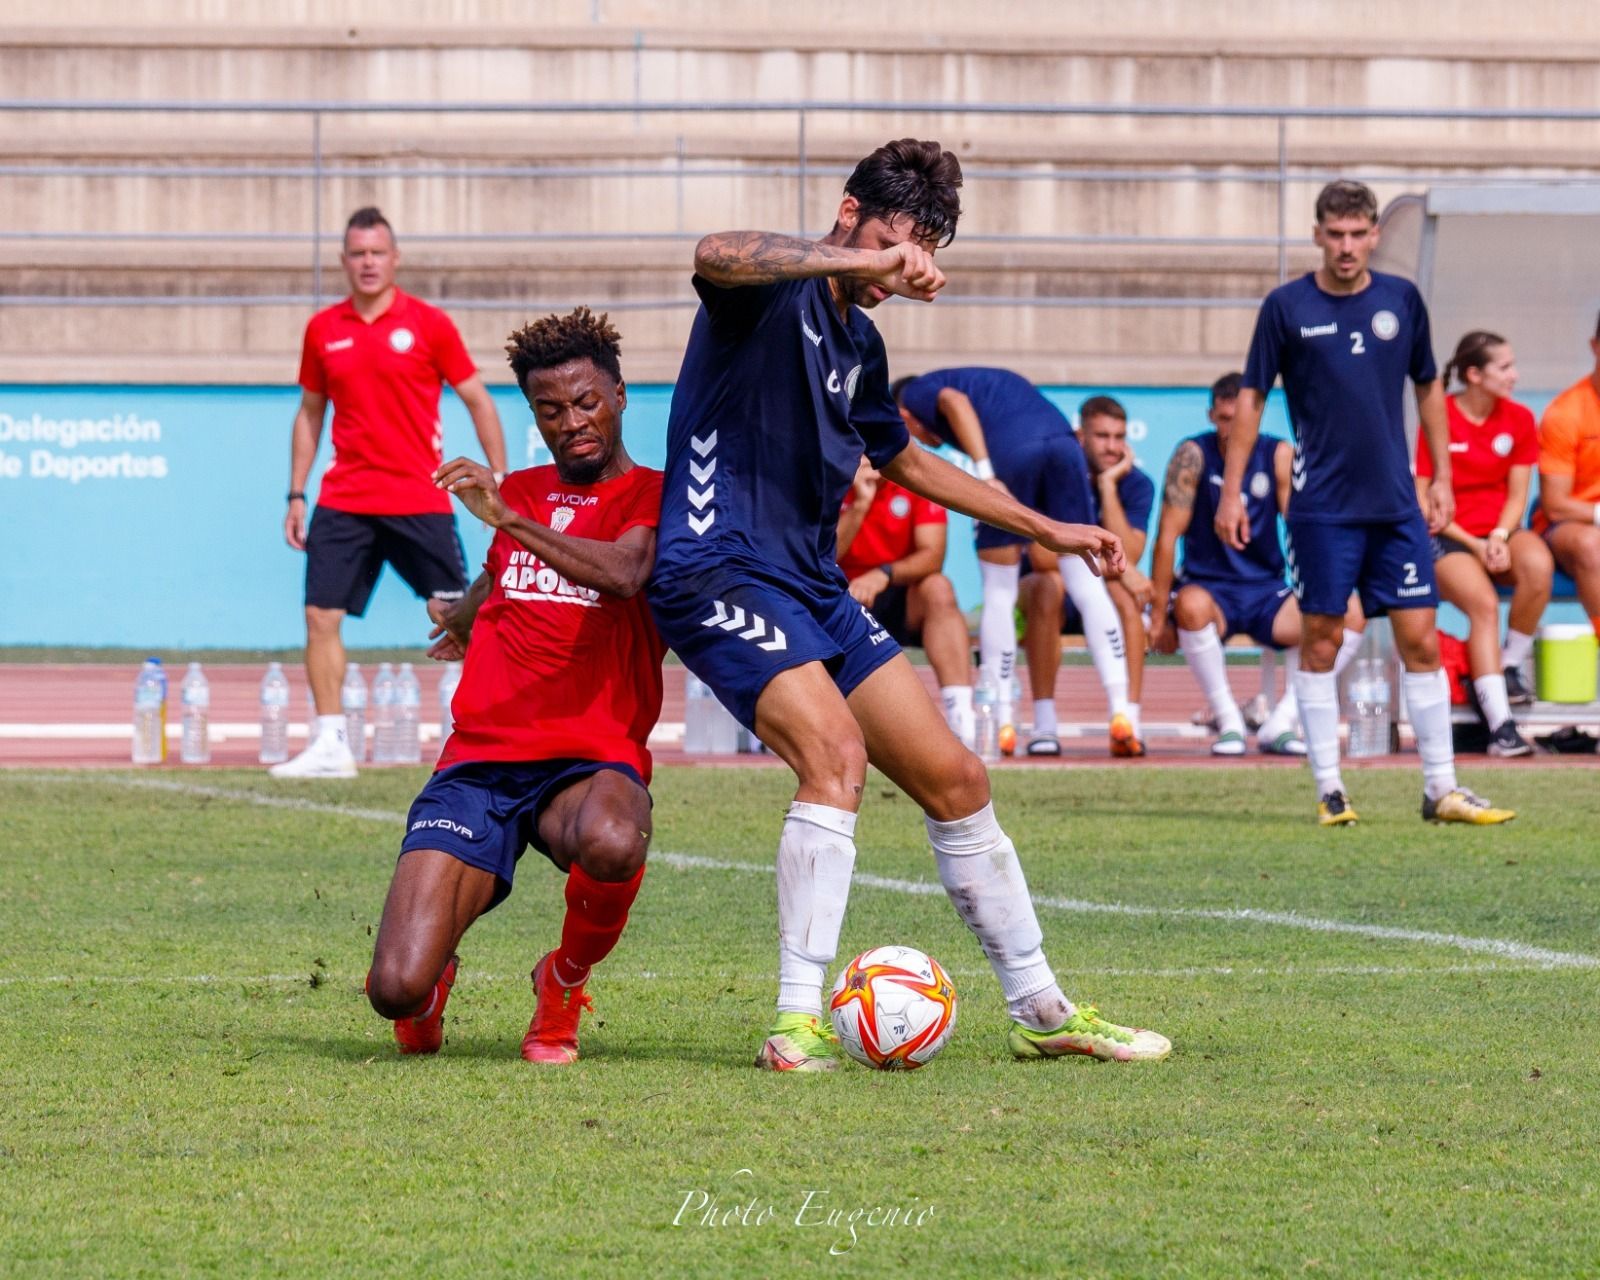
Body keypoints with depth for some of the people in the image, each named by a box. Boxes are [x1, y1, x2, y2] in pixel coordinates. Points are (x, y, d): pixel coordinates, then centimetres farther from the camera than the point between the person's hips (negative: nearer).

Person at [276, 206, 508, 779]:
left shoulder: (428, 324, -2)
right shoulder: (323, 330, 7)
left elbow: (477, 400, 3)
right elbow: (309, 414, 17)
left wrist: (500, 483, -3)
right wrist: (296, 495, 12)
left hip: (418, 501, -3)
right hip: (343, 502, 3)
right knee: (321, 617, -4)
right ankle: (330, 744, 3)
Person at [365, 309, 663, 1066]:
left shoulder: (653, 496, 2)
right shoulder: (517, 492, 19)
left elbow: (624, 574, -21)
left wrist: (508, 518, -29)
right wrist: (463, 616, 61)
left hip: (591, 759, -3)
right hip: (478, 760, 3)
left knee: (610, 843, -43)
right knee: (396, 991, -16)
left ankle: (566, 978, -6)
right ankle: (433, 978, 26)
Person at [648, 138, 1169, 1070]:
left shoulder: (860, 341, 17)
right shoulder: (775, 288, -8)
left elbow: (904, 459, 35)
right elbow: (714, 255, -35)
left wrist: (1047, 529, 35)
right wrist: (865, 259, -41)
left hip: (815, 587, 9)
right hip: (721, 573, -9)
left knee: (956, 778, 8)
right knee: (836, 748, -29)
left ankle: (1040, 1010, 21)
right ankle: (800, 1025, -28)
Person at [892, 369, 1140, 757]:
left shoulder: (915, 392, 23)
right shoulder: (994, 380, 41)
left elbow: (956, 403, 0)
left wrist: (985, 473, -11)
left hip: (1008, 450, -4)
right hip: (1063, 440, 4)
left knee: (998, 592, 8)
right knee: (1087, 584, 8)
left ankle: (1002, 725, 9)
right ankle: (1121, 714, -1)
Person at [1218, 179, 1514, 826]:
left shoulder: (1401, 299, 5)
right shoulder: (1288, 306, -3)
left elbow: (1428, 387, 16)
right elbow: (1251, 397, 2)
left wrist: (1442, 478, 12)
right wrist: (1231, 491, -2)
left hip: (1397, 505, 2)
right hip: (1321, 505, -2)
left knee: (1421, 642, 0)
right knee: (1320, 641, 0)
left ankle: (1441, 790, 5)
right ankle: (1330, 790, 7)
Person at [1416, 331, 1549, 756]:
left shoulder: (1518, 419, 5)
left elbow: (1517, 494, 7)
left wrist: (1500, 538, -13)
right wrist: (1474, 545, -12)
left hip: (1501, 534, 4)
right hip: (1450, 540, -4)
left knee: (1538, 565, -33)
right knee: (1484, 605, -32)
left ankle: (1512, 667, -12)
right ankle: (1500, 726, -37)